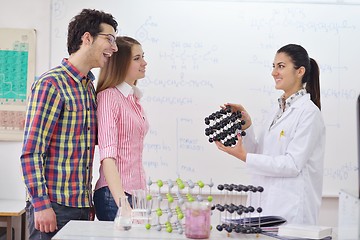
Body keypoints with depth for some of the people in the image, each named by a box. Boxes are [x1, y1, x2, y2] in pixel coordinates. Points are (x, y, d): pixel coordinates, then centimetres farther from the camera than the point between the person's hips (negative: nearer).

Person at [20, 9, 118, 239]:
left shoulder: (89, 87, 14)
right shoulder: (51, 84, -11)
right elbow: (31, 152, -15)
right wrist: (41, 204, -18)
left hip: (82, 205, 7)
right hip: (54, 205, -7)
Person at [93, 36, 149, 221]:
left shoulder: (134, 98, 14)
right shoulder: (108, 97, -11)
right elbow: (108, 156, -20)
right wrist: (122, 204, -29)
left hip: (137, 191, 7)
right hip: (115, 194, -7)